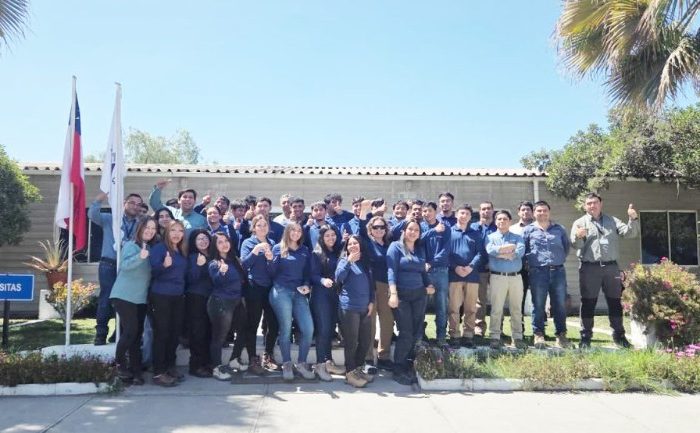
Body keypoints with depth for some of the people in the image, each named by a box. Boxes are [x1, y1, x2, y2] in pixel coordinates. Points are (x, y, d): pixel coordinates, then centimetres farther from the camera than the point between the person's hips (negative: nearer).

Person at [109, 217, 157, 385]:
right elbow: (125, 265, -26)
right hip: (124, 296, -7)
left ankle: (135, 370, 12)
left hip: (141, 298, 7)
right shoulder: (131, 245, -8)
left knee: (137, 333, 7)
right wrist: (140, 257, -43)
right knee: (130, 330, -16)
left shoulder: (150, 249, 12)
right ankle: (119, 363, 3)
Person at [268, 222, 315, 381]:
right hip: (281, 292, -3)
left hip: (299, 293, 3)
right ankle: (287, 364, 14)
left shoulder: (305, 251, 14)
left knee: (308, 329, -5)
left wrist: (306, 285, -3)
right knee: (285, 329, -1)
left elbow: (307, 272, 15)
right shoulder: (278, 248, 5)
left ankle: (301, 363, 11)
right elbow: (272, 272, 1)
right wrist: (271, 259, -16)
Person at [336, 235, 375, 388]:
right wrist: (349, 261, -23)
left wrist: (371, 301, 8)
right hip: (349, 307, -6)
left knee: (366, 341, 11)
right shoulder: (345, 261, 0)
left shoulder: (366, 261, 15)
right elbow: (338, 278, -17)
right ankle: (350, 373, 10)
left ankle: (357, 368, 26)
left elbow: (371, 282, 17)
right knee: (351, 342, -2)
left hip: (365, 307, 6)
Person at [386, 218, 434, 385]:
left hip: (419, 294, 6)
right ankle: (398, 370, 6)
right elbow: (391, 270, -12)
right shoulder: (395, 246, -3)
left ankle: (408, 365, 20)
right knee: (406, 333, -8)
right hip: (401, 294, -6)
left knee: (417, 333, 5)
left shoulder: (420, 249, 14)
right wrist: (393, 293, -22)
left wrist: (429, 285, 0)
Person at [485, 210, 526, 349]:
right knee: (496, 309, -3)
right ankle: (495, 337, 2)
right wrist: (510, 247, -8)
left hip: (516, 277, 2)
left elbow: (521, 251, -7)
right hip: (498, 277, -2)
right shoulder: (491, 237, 9)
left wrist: (501, 253, -10)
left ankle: (518, 337, 12)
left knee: (516, 309, 5)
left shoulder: (517, 237, 13)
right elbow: (490, 250, -13)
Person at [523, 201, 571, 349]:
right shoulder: (528, 230, 6)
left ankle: (561, 335, 14)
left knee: (560, 305, 5)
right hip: (538, 272, -2)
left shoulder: (559, 229, 13)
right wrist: (530, 261, 1)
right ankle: (538, 335, 9)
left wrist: (560, 259, 14)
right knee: (538, 305, 1)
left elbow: (567, 246, 22)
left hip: (558, 271, 2)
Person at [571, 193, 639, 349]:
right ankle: (585, 337, 5)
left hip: (611, 267, 3)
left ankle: (619, 335, 20)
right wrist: (578, 237, -30)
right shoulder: (579, 223, 5)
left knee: (615, 302, 9)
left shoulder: (612, 221, 14)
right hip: (589, 268, -3)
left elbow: (629, 233, 3)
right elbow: (576, 244, -6)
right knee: (588, 303, 0)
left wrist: (633, 219, -15)